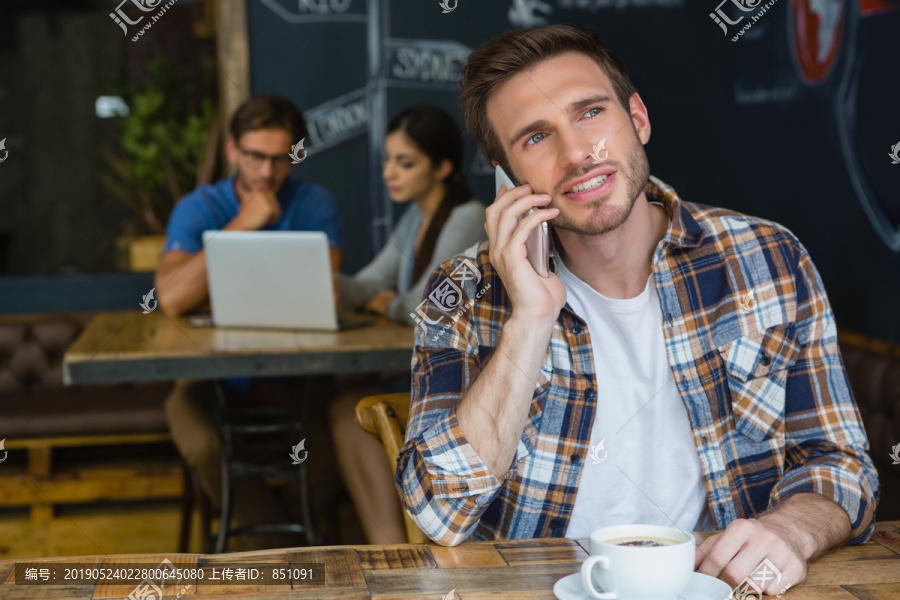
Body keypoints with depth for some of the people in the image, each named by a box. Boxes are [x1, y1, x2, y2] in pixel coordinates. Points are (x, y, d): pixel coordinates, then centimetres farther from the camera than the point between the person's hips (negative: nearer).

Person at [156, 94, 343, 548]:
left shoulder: (314, 204, 1)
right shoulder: (198, 207, -1)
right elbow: (171, 298, -20)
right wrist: (241, 226, -21)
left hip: (294, 372, 1)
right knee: (204, 447, -30)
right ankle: (283, 549, -9)